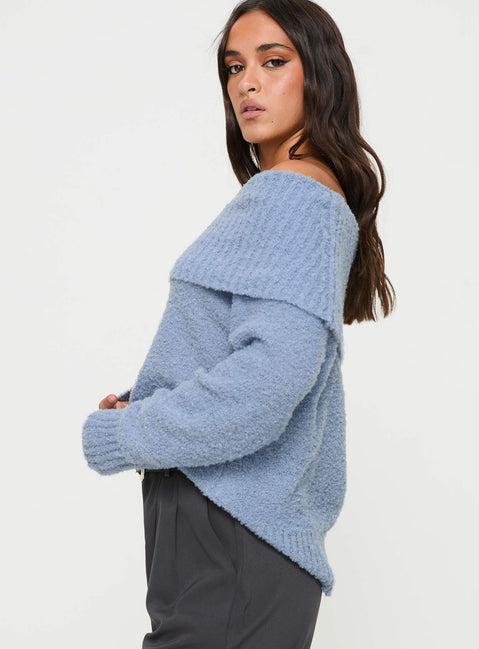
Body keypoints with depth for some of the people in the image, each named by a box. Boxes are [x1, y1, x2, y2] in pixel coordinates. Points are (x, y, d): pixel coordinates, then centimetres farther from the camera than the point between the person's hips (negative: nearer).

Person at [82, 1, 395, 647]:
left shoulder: (292, 194, -14)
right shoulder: (318, 194, 15)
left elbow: (271, 372, -26)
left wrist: (121, 435, -14)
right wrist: (143, 406, 5)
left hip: (230, 534, -9)